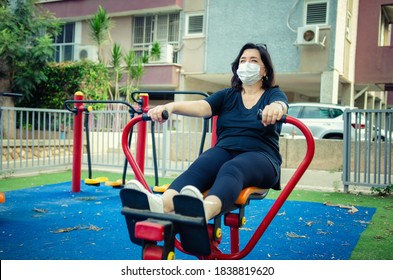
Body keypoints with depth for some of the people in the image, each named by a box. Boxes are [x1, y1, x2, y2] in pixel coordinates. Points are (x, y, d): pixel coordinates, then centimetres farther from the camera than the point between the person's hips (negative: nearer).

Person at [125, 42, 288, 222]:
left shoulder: (273, 94, 11)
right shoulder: (227, 95, 18)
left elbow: (280, 104, -15)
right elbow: (201, 107, -2)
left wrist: (275, 108, -42)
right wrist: (171, 106, -24)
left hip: (260, 155, -2)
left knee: (230, 169, -37)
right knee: (199, 167, -32)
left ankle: (204, 211, -68)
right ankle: (162, 205, -61)